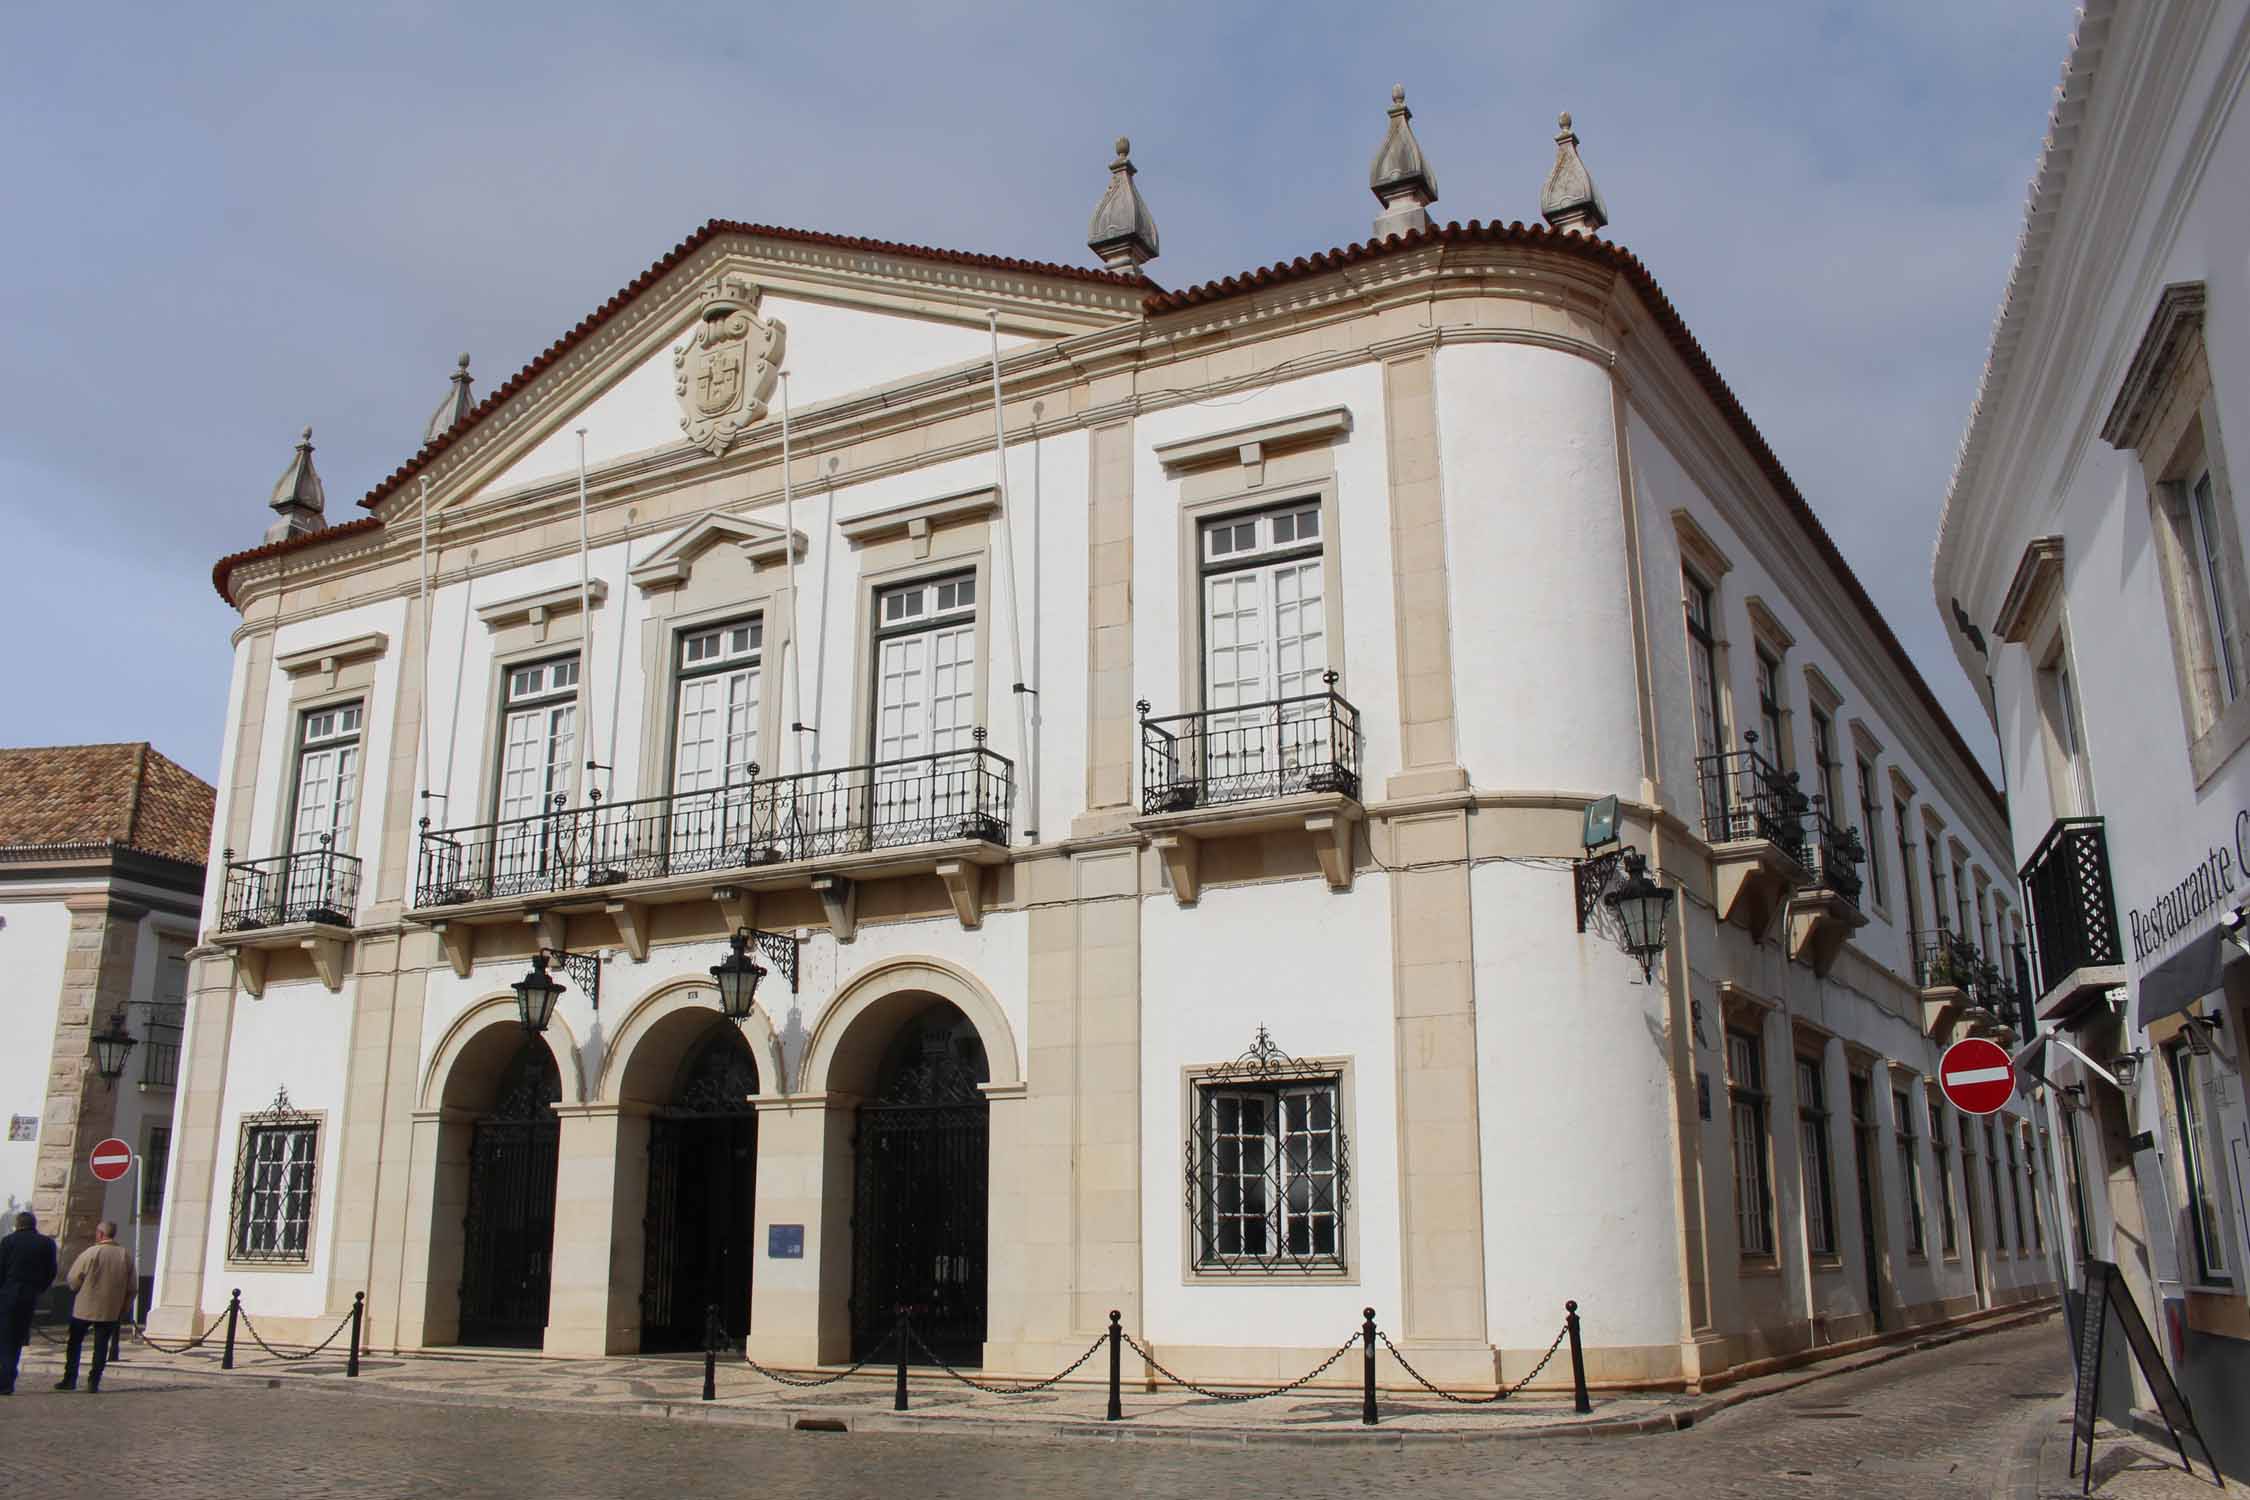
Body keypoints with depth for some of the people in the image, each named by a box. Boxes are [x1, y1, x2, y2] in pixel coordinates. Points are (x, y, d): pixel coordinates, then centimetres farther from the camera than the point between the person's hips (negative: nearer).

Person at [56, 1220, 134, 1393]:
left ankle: (70, 1379, 16)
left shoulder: (92, 1253, -13)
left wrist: (76, 1289, 16)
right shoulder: (127, 1255, 0)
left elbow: (74, 1279, -6)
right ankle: (94, 1382, 3)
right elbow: (131, 1288, 4)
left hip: (84, 1307, -2)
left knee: (75, 1343, 13)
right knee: (101, 1346, 8)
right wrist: (123, 1308, 14)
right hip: (111, 1311, 3)